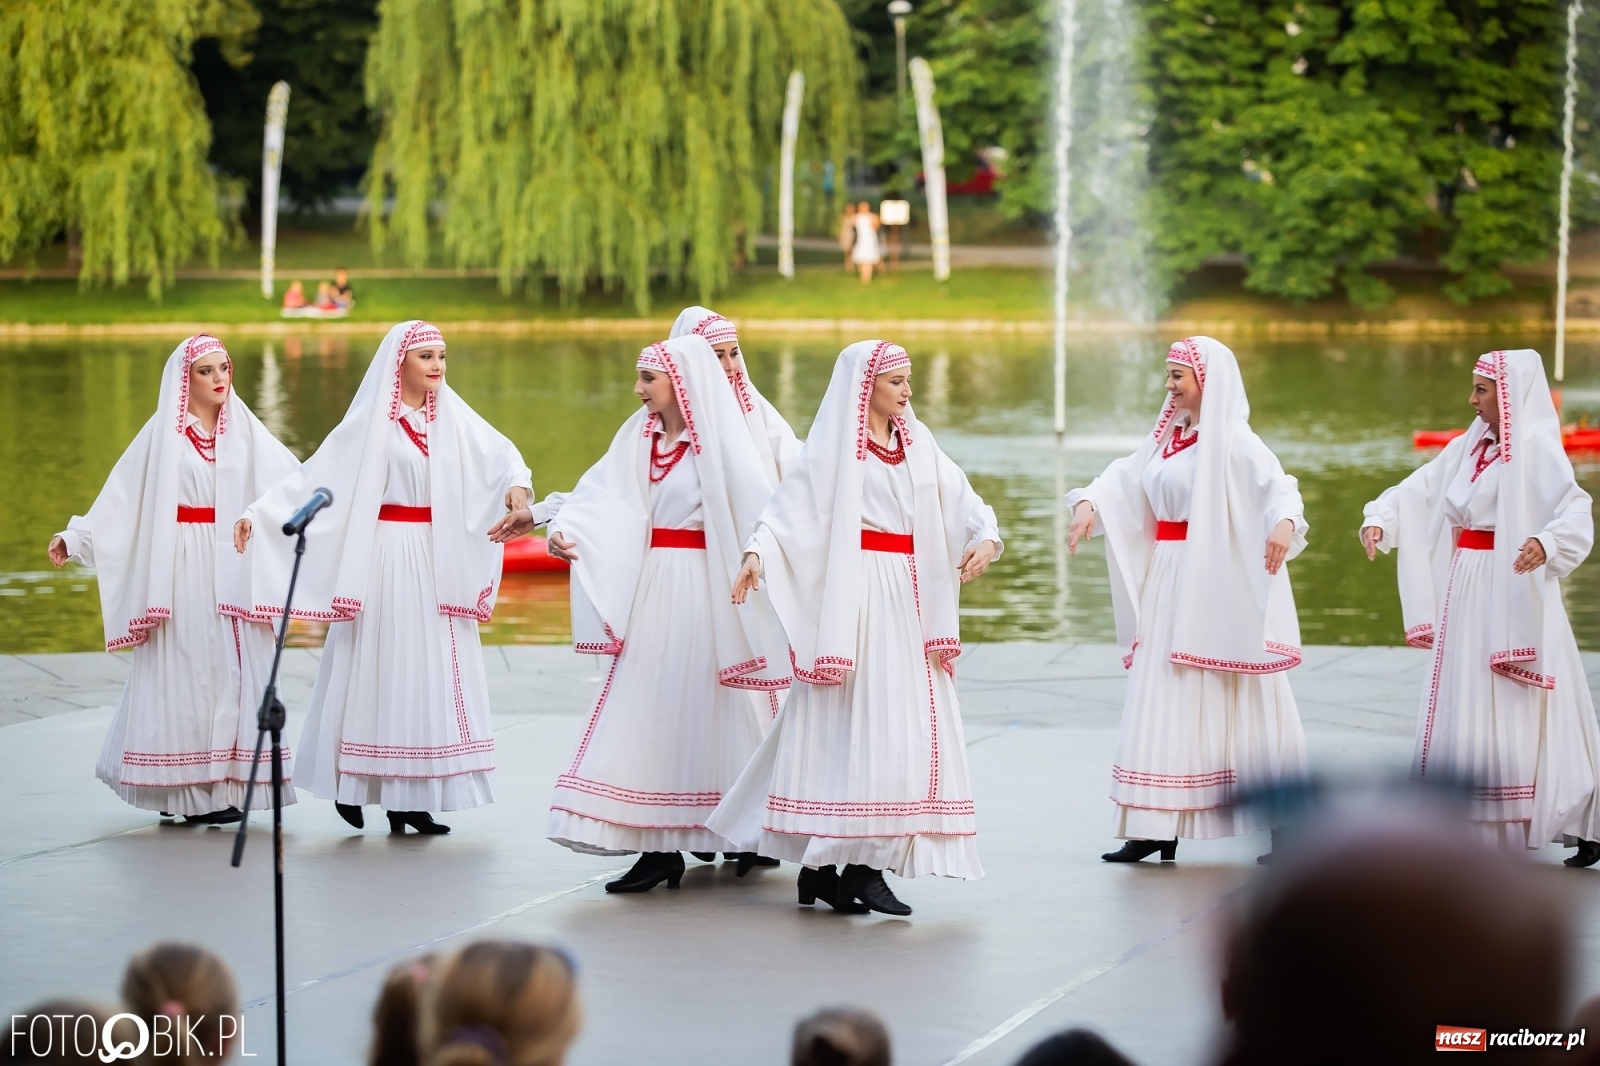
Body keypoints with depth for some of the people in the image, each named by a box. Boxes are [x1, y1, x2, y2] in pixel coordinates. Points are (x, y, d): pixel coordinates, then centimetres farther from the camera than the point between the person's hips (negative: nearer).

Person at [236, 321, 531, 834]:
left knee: (433, 671, 1)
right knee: (381, 667, -3)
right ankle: (352, 783, 7)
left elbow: (499, 455, -6)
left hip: (440, 563, 4)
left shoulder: (453, 417, 7)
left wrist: (517, 484, -28)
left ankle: (411, 797, 3)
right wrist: (257, 513, -16)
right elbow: (315, 474, -7)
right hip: (386, 559, -4)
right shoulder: (371, 421, -3)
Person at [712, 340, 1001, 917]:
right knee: (852, 722, -9)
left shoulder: (918, 445, 14)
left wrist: (986, 536, -15)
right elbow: (793, 502, -14)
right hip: (853, 596, -6)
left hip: (909, 600, 6)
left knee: (906, 726, 3)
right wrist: (758, 550, -31)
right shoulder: (833, 445, -3)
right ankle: (823, 865, -4)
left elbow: (961, 497, 6)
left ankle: (864, 864, 7)